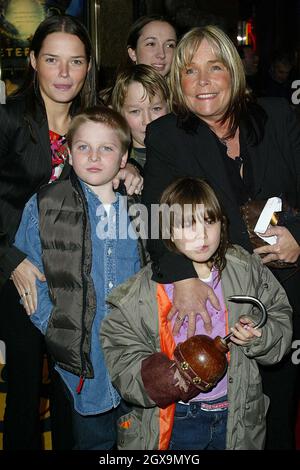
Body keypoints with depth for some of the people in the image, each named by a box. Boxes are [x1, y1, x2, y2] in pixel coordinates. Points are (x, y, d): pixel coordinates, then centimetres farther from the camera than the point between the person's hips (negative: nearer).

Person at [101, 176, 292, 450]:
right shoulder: (142, 291, -12)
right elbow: (120, 354, -10)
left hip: (237, 415, 2)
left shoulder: (248, 271, -5)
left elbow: (280, 316, 5)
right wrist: (163, 378, -26)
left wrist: (260, 336, -16)